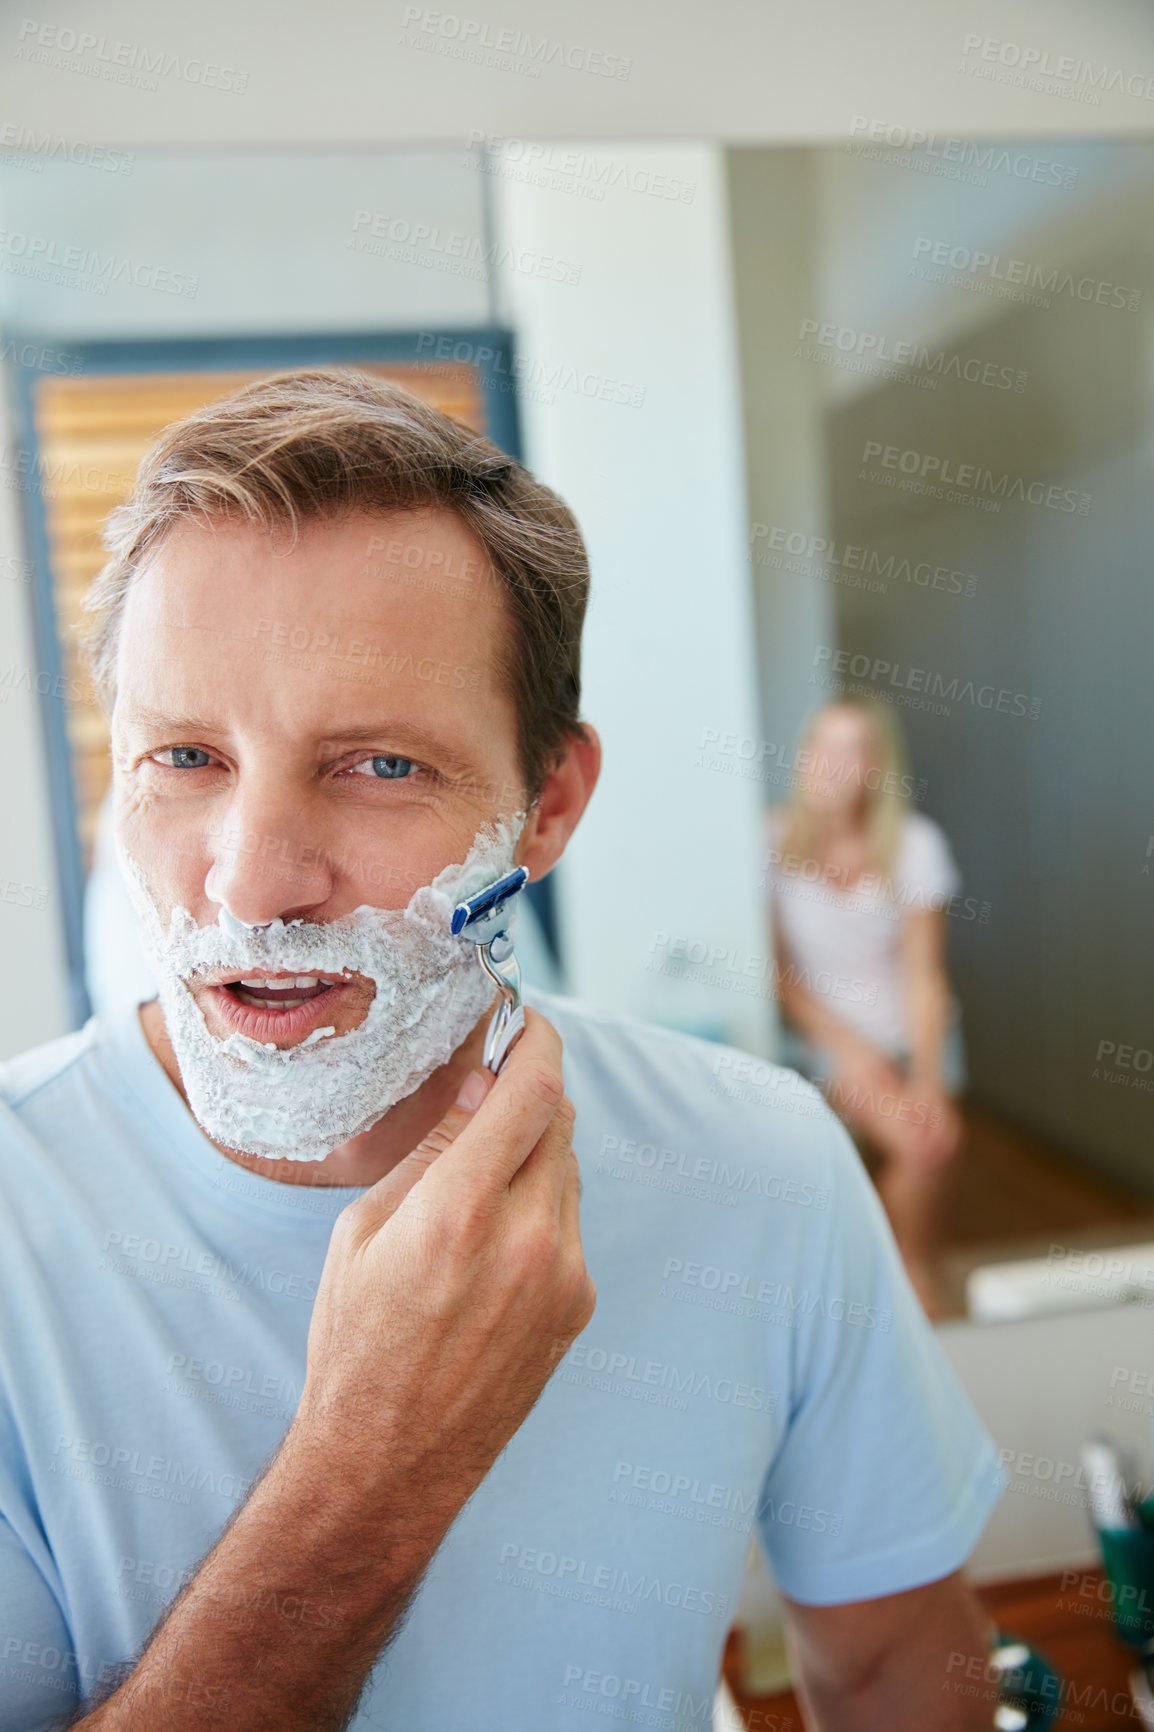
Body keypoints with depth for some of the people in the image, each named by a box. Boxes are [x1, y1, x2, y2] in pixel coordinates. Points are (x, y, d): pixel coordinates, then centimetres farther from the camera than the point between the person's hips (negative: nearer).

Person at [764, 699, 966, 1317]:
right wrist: (847, 1046, -12)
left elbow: (924, 972, -8)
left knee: (939, 1136, -22)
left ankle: (916, 1281, 3)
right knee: (919, 1143, -23)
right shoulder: (773, 839, -10)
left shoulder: (915, 843, -7)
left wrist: (927, 1078, -17)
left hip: (913, 1029, 2)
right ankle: (915, 1278, 2)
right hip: (823, 1031, -2)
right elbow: (775, 969, -4)